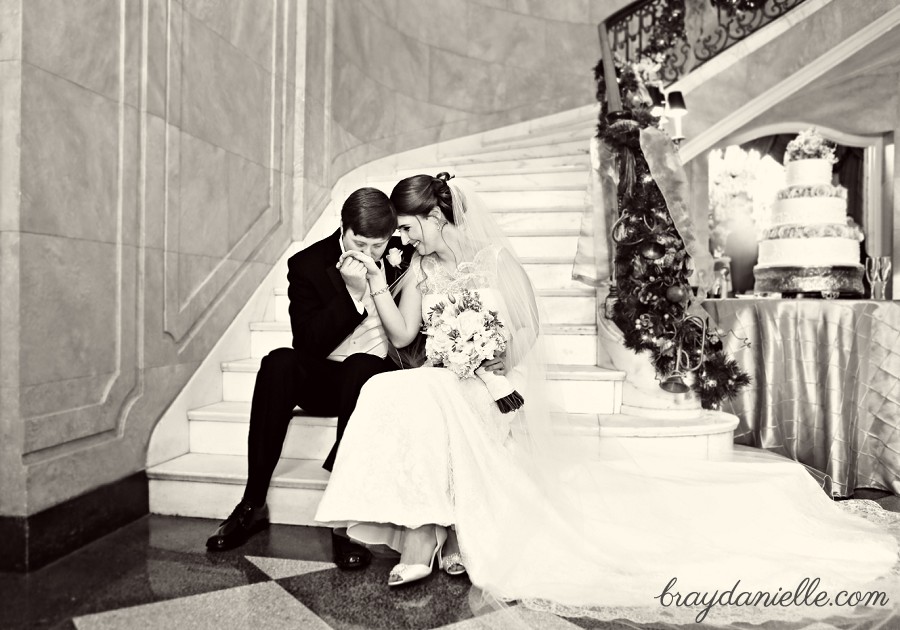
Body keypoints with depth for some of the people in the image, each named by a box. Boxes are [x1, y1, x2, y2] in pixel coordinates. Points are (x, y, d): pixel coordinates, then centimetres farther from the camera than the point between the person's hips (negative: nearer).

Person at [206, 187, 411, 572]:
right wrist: (353, 292, -24)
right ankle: (253, 504, -20)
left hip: (377, 374, -1)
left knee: (362, 367, -35)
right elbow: (310, 344, -15)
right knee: (279, 362, -29)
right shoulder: (307, 264, -6)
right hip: (323, 379, 1)